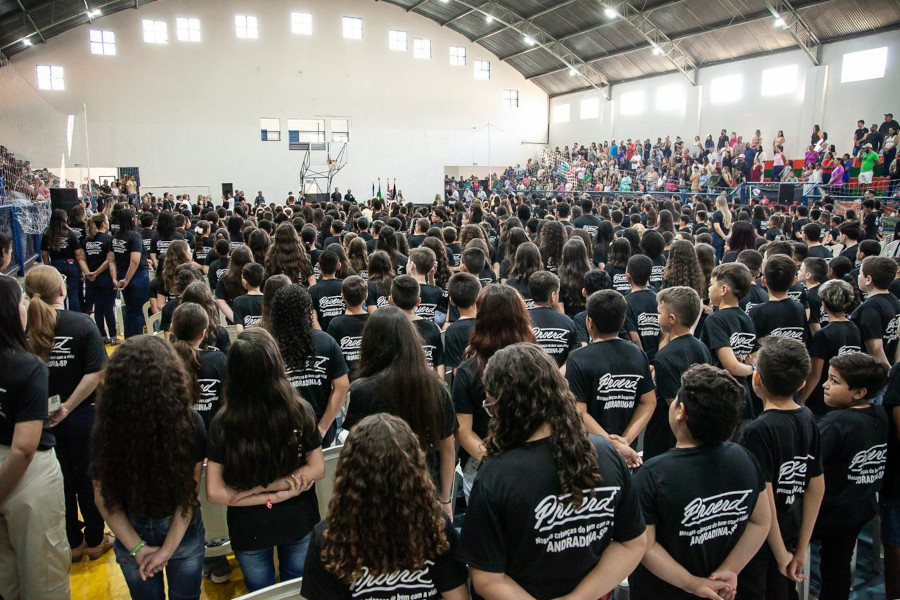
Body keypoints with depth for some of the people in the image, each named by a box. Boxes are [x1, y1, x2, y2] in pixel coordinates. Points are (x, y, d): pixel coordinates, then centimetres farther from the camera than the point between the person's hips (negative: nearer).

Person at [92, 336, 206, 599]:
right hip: (185, 536, -1)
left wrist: (137, 547, -7)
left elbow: (104, 497, -12)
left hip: (131, 536, 1)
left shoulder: (106, 428, -22)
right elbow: (190, 491, -18)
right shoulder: (190, 422, -24)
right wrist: (168, 549, -11)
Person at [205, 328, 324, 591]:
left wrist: (270, 497, -14)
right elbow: (317, 469, -12)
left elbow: (214, 493, -18)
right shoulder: (301, 410, -20)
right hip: (298, 522, 1)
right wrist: (282, 484, -15)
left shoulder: (222, 423, -22)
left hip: (250, 530, -1)